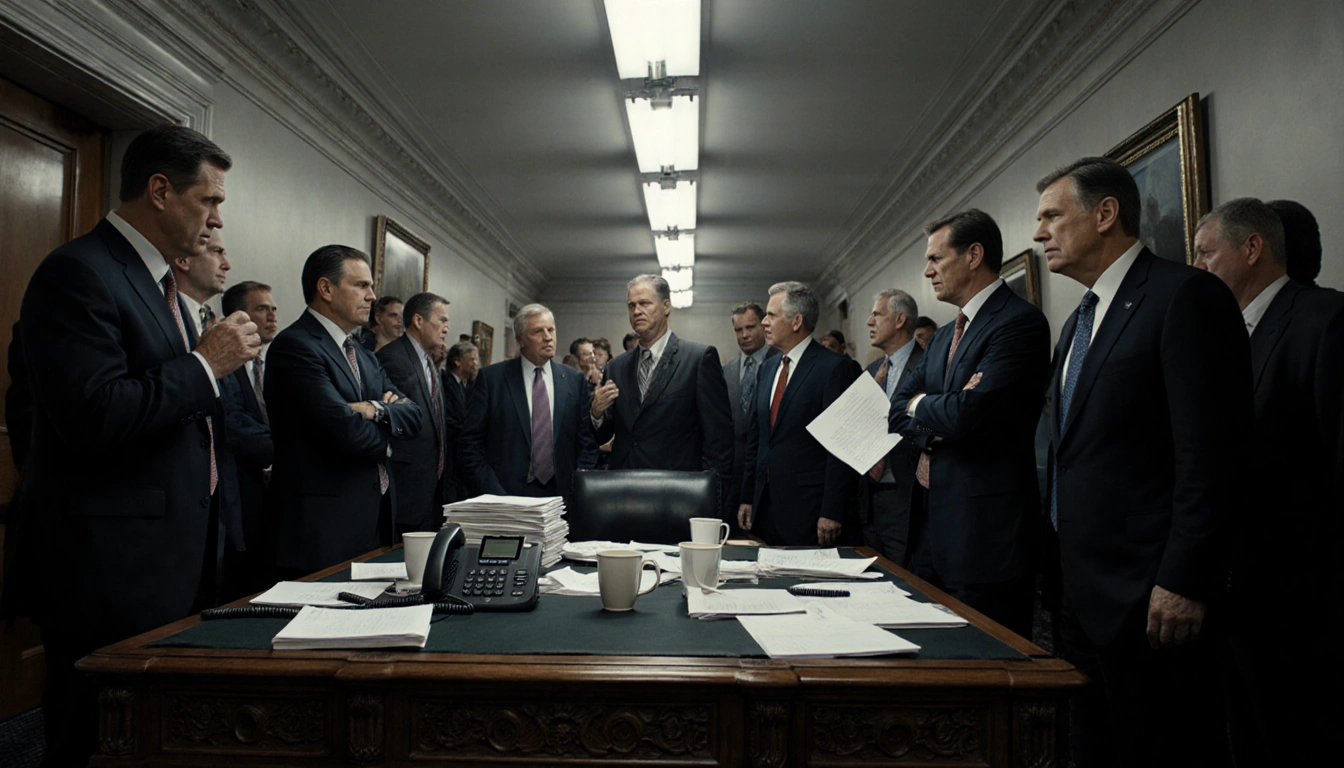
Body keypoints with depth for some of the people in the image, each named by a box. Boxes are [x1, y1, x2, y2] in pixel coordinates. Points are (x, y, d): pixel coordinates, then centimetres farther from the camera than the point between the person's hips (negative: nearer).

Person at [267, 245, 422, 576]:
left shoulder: (364, 356, 18)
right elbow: (348, 432, -21)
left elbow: (415, 416, 8)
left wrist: (376, 410, -12)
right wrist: (387, 430, 0)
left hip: (375, 520, 8)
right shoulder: (294, 346, -11)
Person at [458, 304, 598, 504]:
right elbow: (470, 445, -1)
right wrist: (494, 495, -10)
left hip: (561, 495, 2)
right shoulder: (491, 378, 1)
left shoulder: (575, 381, 8)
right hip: (506, 496, -2)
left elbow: (587, 444, 8)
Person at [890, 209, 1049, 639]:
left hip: (985, 531, -9)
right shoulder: (944, 337, 19)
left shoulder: (1020, 323, -12)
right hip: (931, 523, 9)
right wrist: (934, 425, -8)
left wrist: (920, 405, -2)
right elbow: (898, 408, 14)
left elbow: (967, 413, -23)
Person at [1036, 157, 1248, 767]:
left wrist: (1184, 583, -20)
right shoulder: (1079, 321, 17)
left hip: (1148, 598, -9)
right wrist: (1062, 568, 16)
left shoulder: (1185, 295, -10)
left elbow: (1210, 453, -18)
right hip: (1081, 590, 9)